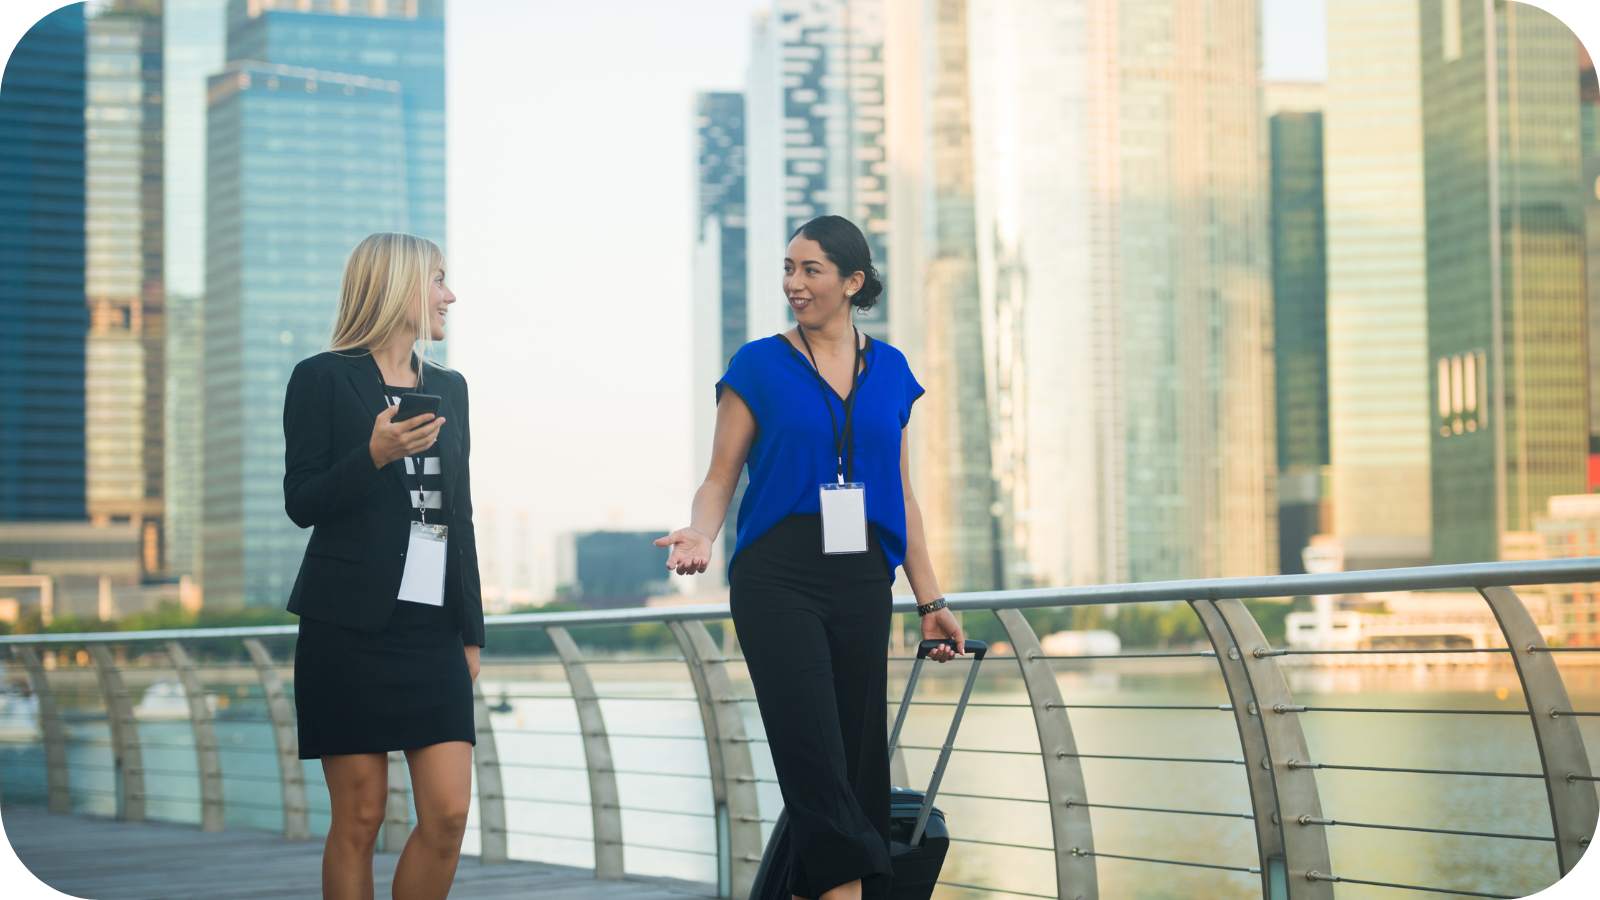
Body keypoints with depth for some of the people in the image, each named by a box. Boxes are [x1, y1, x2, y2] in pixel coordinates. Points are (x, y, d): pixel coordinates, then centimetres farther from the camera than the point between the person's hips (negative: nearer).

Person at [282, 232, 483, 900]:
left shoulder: (448, 387, 17)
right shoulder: (323, 379, 0)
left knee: (449, 813, -5)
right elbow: (302, 502, -4)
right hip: (350, 625, -5)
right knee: (360, 816, -3)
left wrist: (472, 630, 17)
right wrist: (374, 455, -20)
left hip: (434, 625, 5)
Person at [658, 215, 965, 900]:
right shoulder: (758, 367, 2)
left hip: (862, 581, 4)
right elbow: (720, 478, 1)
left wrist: (929, 599, 12)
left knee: (857, 760, 2)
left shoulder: (889, 371, 12)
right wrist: (701, 535, -20)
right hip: (778, 578, -4)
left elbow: (901, 494, 15)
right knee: (815, 759, -13)